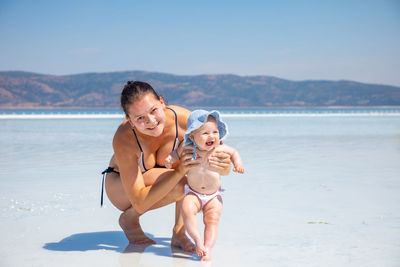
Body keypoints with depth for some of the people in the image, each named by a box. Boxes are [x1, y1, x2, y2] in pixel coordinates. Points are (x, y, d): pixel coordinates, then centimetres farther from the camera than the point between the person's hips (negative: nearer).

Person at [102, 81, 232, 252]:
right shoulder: (124, 140, -35)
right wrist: (179, 171, -44)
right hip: (119, 187, -4)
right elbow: (140, 203, -34)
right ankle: (129, 219, -4)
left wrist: (224, 165, -42)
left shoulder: (183, 119, -27)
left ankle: (179, 233, -15)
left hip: (157, 181, 4)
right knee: (180, 184, -31)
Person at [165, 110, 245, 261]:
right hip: (193, 193, -1)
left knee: (212, 220, -13)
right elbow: (177, 153, 12)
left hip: (213, 195, 1)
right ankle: (198, 240, -24)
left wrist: (238, 163, -6)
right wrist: (170, 159, -9)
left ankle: (207, 248, -14)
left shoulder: (219, 149, -8)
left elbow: (234, 152, 12)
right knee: (187, 210, -27)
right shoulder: (187, 149, -9)